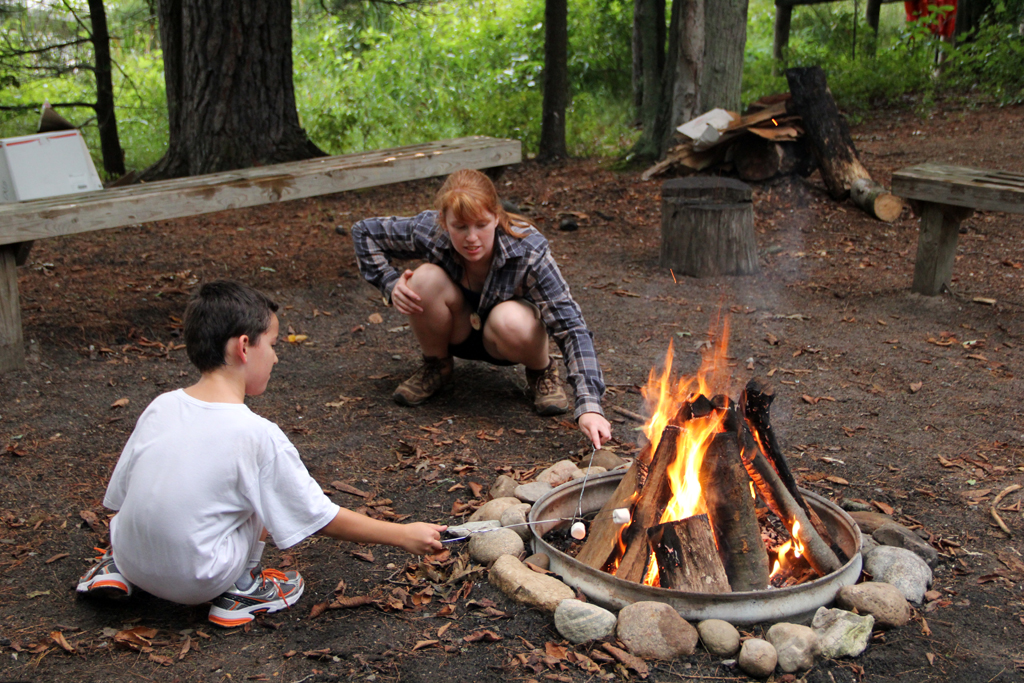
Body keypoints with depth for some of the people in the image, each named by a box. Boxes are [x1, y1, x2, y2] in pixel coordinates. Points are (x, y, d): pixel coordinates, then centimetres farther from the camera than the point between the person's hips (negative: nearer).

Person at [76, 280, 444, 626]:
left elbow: (119, 495, 6)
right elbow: (324, 519, -11)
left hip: (131, 557, 6)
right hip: (196, 582, -5)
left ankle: (116, 568, 19)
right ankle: (240, 592, 8)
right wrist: (403, 535, -1)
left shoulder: (160, 407, -3)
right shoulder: (259, 435, -17)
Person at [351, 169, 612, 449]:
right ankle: (436, 365, -1)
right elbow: (363, 231, -7)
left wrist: (588, 406, -47)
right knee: (427, 278, -29)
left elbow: (572, 328, -36)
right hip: (458, 332, 2)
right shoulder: (428, 232, -26)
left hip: (501, 342, -2)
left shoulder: (528, 251, -32)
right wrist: (390, 283, -23)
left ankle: (542, 372, -2)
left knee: (510, 321, -38)